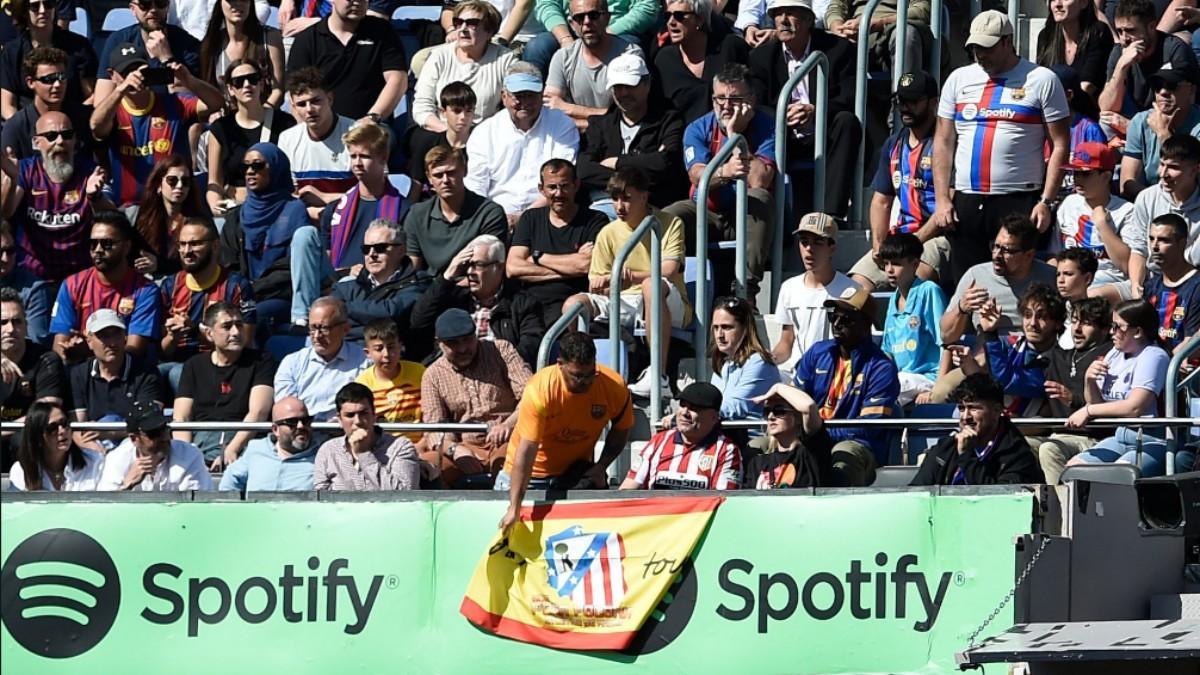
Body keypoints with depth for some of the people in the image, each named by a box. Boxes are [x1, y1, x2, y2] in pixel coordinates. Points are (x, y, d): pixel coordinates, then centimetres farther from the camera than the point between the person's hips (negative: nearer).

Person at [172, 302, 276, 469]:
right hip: (201, 438, 2)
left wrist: (232, 450, -17)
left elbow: (258, 412, -1)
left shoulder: (260, 361, 14)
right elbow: (181, 418, 13)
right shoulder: (194, 366, 22)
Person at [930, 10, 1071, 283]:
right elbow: (944, 142, 14)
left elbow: (1060, 145, -1)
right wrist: (942, 200, 4)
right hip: (966, 200, 4)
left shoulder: (1041, 81, 1)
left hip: (1020, 201, -4)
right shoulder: (959, 80, 13)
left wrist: (1046, 202, -9)